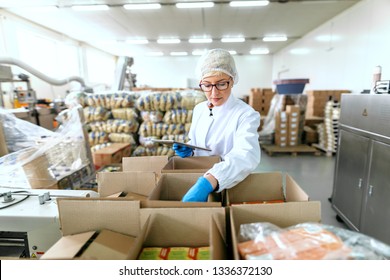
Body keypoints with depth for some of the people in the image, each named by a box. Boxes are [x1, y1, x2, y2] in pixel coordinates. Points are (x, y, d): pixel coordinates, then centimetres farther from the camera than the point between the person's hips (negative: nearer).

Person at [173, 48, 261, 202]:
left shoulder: (246, 115, -14)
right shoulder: (198, 109, 3)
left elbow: (246, 156, -31)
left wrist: (206, 184, -44)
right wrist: (188, 150, -4)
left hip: (229, 188, -4)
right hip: (197, 179, 4)